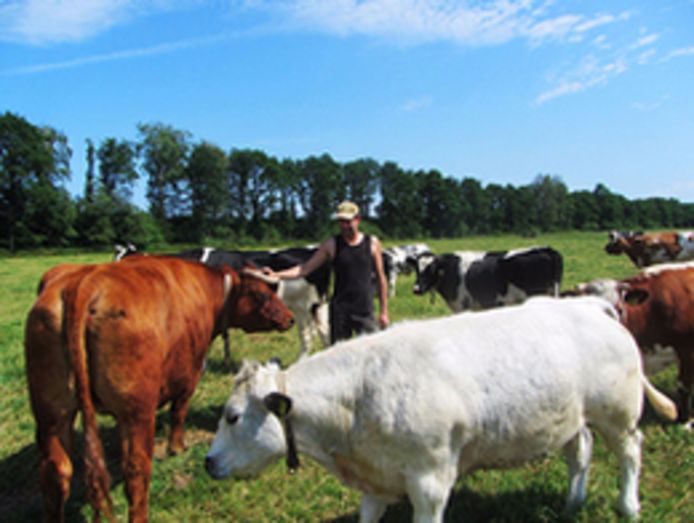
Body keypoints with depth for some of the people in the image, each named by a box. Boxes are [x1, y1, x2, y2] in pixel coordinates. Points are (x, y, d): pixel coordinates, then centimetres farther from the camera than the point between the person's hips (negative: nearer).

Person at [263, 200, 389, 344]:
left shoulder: (372, 243, 1)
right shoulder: (331, 244, 1)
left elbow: (380, 278, 7)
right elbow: (306, 268, 0)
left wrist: (384, 311, 5)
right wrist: (276, 275, -13)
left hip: (365, 311, 0)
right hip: (339, 310, 0)